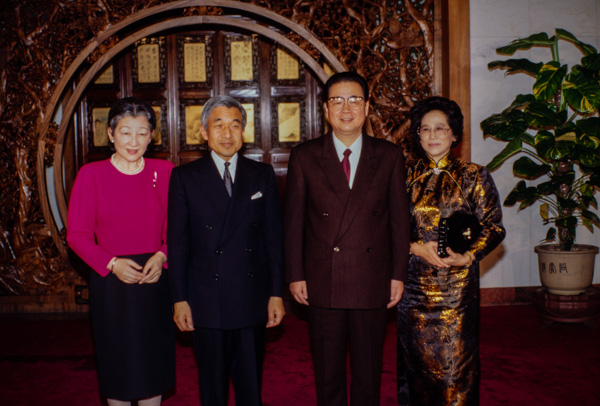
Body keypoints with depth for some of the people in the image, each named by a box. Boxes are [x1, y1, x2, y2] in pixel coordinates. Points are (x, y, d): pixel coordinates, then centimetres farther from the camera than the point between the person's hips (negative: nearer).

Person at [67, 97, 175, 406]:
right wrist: (112, 263, -16)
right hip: (110, 281, -1)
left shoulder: (164, 172, 2)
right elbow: (77, 235, -3)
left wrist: (161, 256, -12)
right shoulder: (91, 174, -4)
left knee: (153, 360, 11)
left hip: (154, 279, 2)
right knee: (116, 362, 10)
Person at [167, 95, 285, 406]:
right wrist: (179, 299, -4)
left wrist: (276, 293, 1)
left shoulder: (263, 175, 6)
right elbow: (177, 243, 0)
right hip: (207, 301, -1)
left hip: (253, 300, 1)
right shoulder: (184, 177, 1)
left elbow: (274, 237, 5)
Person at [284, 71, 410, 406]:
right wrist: (295, 275, -1)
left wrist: (398, 274, 1)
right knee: (328, 372, 12)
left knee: (368, 372, 13)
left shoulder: (389, 156, 2)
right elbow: (293, 220, 1)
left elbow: (400, 218, 4)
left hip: (373, 284, 1)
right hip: (322, 284, 0)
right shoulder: (305, 157, 1)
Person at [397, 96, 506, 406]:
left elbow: (494, 228, 0)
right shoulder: (408, 178, 7)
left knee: (455, 361, 0)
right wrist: (417, 248, -12)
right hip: (414, 285, 2)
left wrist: (467, 257, -16)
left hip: (457, 285, -2)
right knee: (417, 359, 8)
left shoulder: (473, 176, 1)